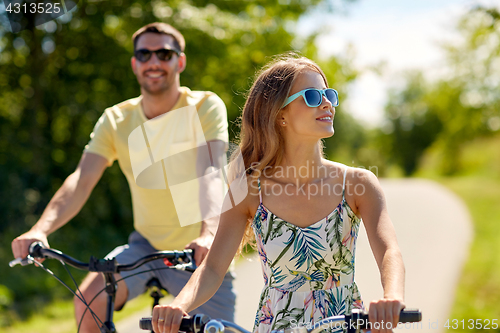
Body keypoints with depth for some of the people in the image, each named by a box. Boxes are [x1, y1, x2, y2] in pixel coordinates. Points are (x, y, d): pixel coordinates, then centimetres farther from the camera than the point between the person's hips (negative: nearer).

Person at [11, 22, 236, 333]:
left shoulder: (206, 107, -11)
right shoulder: (116, 120, -1)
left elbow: (214, 173, -27)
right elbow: (82, 180, -14)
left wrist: (209, 233, -46)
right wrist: (40, 229, -32)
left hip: (200, 253, -2)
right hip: (146, 245, 2)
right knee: (89, 298, -22)